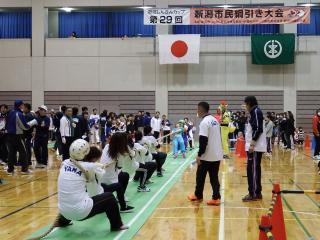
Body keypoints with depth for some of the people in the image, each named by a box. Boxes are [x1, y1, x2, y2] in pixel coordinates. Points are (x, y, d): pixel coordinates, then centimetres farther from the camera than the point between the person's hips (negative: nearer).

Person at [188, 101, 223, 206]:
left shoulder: (204, 122, -16)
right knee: (214, 177, 9)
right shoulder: (215, 120, 11)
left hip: (207, 156, -7)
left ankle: (198, 195, 23)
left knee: (200, 176, 10)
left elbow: (203, 141, -21)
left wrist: (199, 155, -16)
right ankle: (216, 198, 3)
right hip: (217, 154, 7)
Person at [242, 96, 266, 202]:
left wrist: (252, 144, -21)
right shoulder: (254, 112, 18)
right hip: (254, 146, 10)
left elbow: (258, 129, -19)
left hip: (255, 147, -10)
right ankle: (257, 193, 19)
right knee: (254, 169, 13)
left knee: (252, 169, -7)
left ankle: (254, 194, -4)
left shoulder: (256, 112, -11)